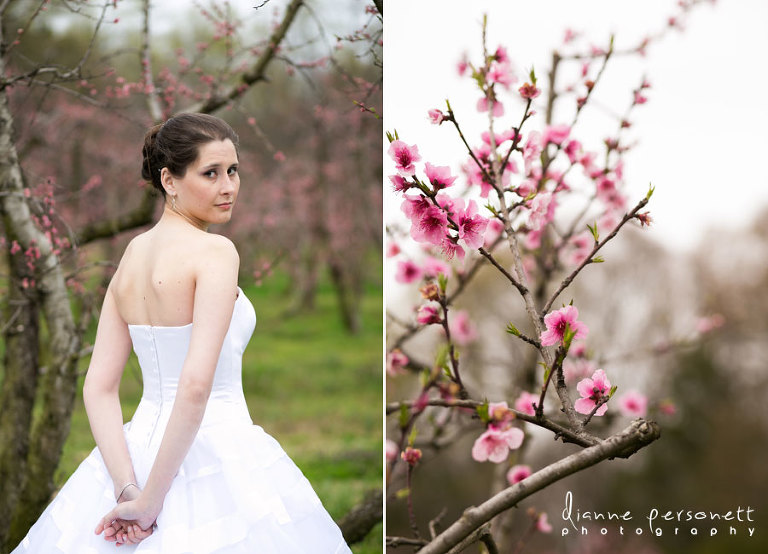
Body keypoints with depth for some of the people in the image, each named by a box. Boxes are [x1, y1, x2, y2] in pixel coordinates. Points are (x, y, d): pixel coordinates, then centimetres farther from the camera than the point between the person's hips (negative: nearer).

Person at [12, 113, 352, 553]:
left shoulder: (131, 257, 6)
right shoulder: (215, 251, -15)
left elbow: (98, 388, 0)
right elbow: (196, 383, -25)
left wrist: (128, 489, -7)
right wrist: (150, 500, -19)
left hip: (143, 448, 7)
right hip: (218, 457, -7)